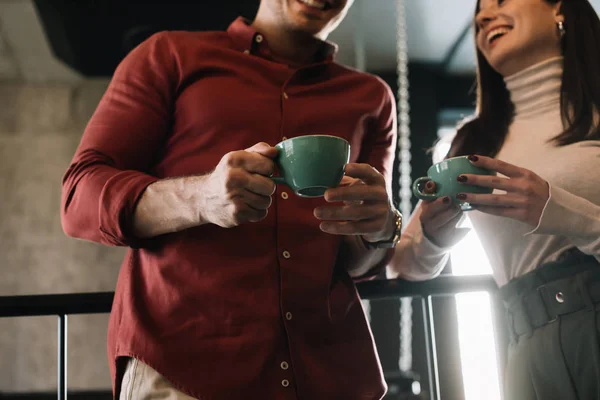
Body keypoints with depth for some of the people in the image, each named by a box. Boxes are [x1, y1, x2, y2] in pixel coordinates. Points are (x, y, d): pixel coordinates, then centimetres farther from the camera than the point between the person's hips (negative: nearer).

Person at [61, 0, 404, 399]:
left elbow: (361, 264, 12)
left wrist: (379, 232, -13)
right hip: (178, 362, -3)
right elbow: (80, 200, -2)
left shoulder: (372, 97, 13)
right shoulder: (171, 56, 6)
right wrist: (200, 199, -22)